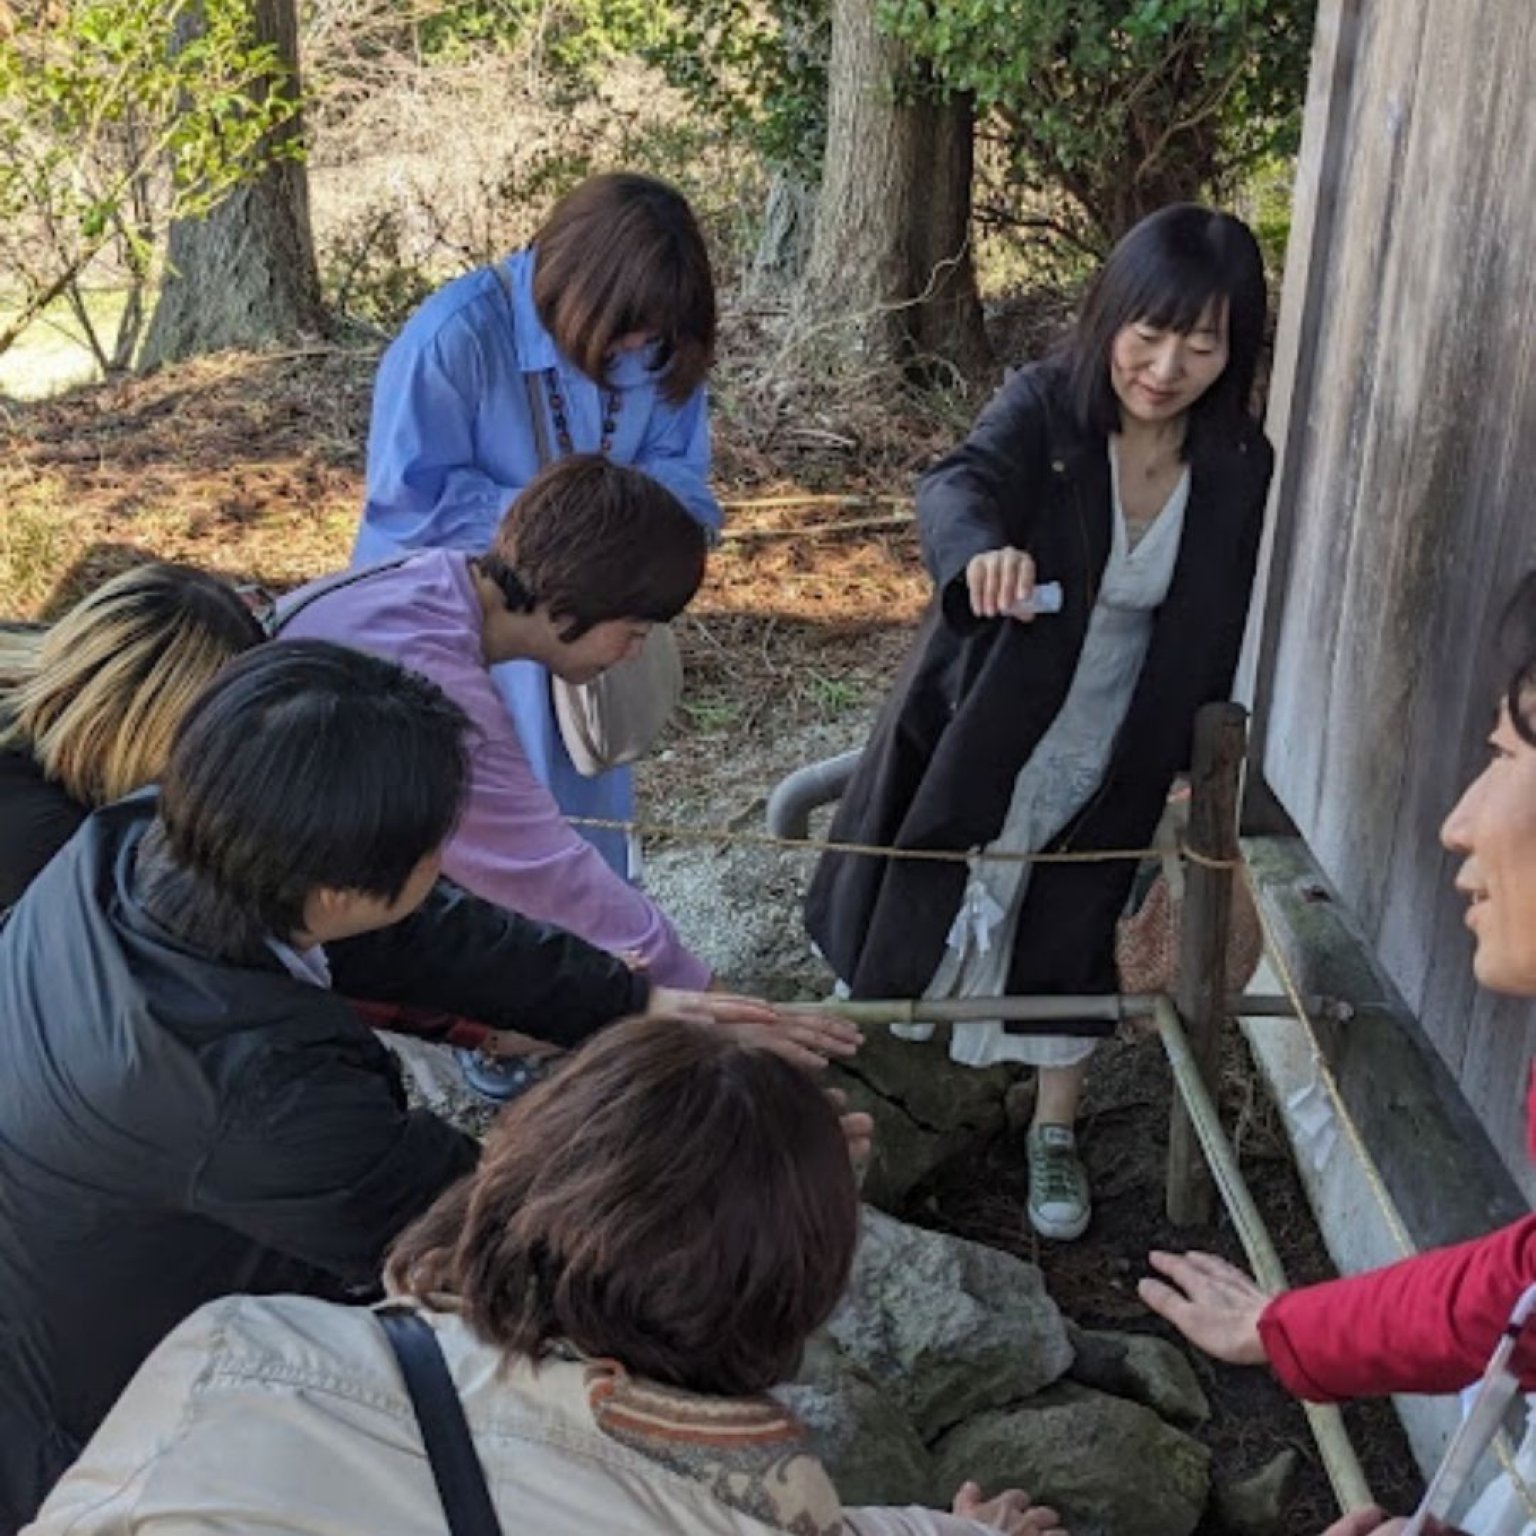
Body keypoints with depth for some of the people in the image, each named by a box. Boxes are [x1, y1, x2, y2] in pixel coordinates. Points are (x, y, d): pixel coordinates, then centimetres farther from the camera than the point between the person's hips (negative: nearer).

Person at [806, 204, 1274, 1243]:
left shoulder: (1239, 469, -9)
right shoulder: (1043, 407, -18)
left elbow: (1214, 635, 1)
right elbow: (959, 484, -39)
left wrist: (1196, 762, 4)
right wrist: (984, 551, -61)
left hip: (1107, 759, 2)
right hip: (981, 734, -1)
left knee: (1072, 944, 16)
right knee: (914, 914, 15)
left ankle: (1055, 1131, 38)